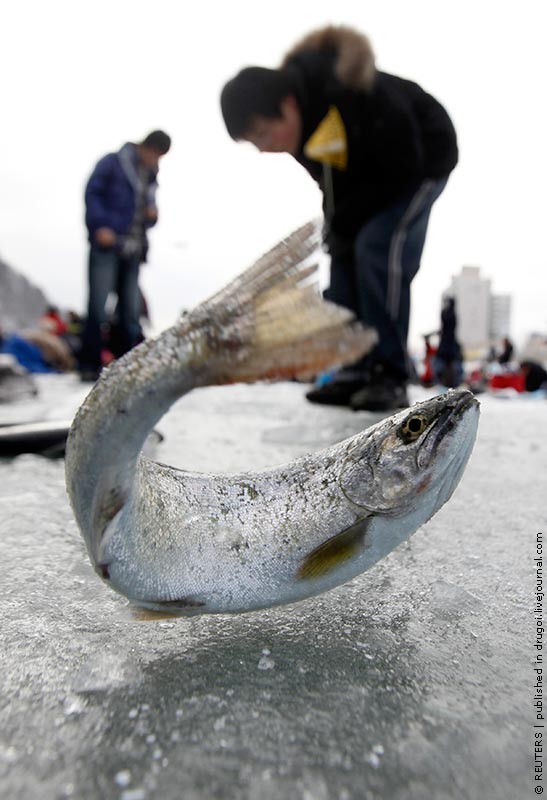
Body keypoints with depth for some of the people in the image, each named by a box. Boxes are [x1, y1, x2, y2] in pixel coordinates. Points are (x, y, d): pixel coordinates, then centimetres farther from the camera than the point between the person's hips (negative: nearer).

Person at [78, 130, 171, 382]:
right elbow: (92, 193, -4)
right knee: (98, 306, -11)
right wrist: (100, 226, -16)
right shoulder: (112, 163, 3)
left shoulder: (151, 175, 22)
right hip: (107, 245, -6)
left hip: (133, 250, 6)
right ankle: (89, 366, -7)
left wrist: (152, 215, 4)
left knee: (131, 311, 4)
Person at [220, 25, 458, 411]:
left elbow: (402, 167, -26)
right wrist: (336, 224, -11)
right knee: (345, 253, -6)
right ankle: (357, 372, -3)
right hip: (362, 172, 7)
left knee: (377, 248, -25)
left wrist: (345, 223, -22)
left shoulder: (357, 94, -36)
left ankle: (389, 377, -20)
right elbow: (332, 180, 1)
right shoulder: (294, 112, -13)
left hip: (422, 159, -7)